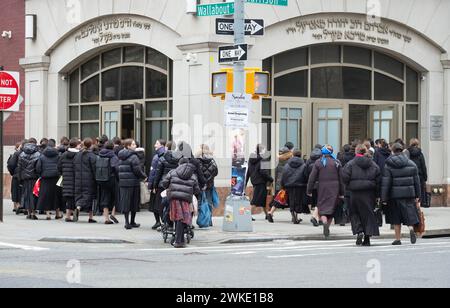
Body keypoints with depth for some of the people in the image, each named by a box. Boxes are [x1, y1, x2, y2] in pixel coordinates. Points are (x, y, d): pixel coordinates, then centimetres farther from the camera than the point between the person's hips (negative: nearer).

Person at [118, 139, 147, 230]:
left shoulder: (121, 157, 11)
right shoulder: (133, 157, -12)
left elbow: (119, 170, 12)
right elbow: (137, 170, -15)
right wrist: (144, 176, 1)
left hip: (123, 182, 6)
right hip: (133, 182, -6)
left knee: (125, 202, 6)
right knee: (134, 202, 7)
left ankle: (127, 222, 2)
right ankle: (132, 222, 15)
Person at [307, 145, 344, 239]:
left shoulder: (318, 162, -1)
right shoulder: (336, 163, 3)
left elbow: (312, 178, -2)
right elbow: (341, 178, 3)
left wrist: (309, 191, 4)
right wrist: (341, 193, 8)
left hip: (322, 188, -2)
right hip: (334, 188, 2)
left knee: (322, 207, 1)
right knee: (332, 208, 10)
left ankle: (324, 222, -27)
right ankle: (327, 229, 12)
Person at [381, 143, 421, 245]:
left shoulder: (388, 166, -4)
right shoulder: (411, 164, 5)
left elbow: (385, 183, -7)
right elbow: (417, 181, 7)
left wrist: (384, 199, -6)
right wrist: (417, 196, 13)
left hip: (395, 195, -1)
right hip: (409, 194, 1)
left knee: (396, 218, 9)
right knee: (409, 213, 4)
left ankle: (398, 239, 11)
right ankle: (411, 228, -24)